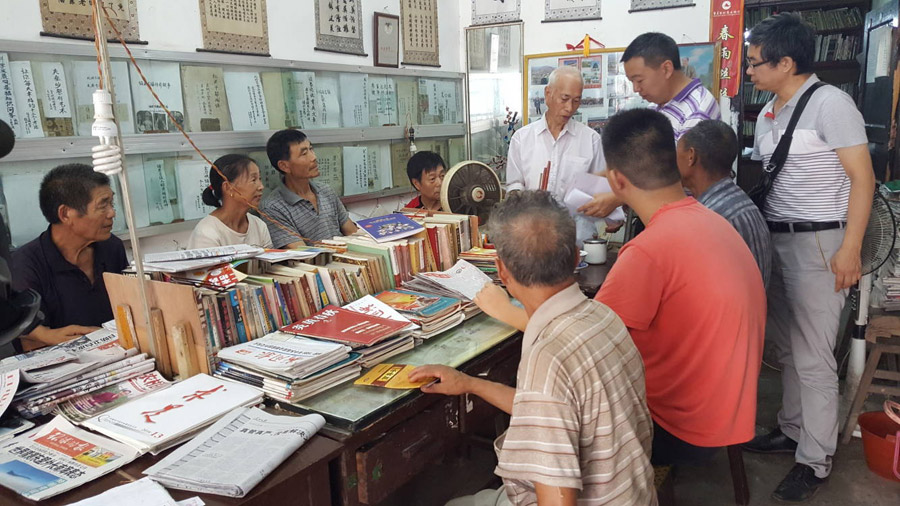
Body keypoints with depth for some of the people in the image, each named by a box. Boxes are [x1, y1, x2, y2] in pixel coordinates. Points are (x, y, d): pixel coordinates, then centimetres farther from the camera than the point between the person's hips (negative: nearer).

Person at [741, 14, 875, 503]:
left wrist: (850, 250, -16)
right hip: (775, 240, 7)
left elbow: (862, 178, -12)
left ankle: (816, 461, 14)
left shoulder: (829, 104, -10)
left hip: (818, 242, -7)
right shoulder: (767, 113, 12)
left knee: (813, 359, 0)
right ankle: (791, 430, 32)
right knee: (787, 348, 16)